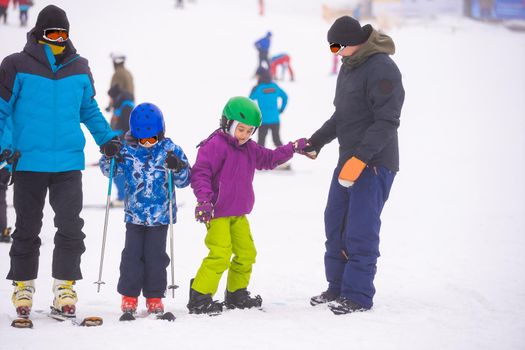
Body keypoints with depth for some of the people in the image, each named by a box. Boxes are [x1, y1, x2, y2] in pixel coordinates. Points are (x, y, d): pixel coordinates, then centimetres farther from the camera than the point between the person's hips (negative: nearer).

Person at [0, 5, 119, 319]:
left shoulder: (79, 69, 7)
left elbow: (90, 110, 20)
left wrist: (108, 139, 12)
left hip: (69, 163, 2)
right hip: (28, 163, -2)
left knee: (71, 227, -5)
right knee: (27, 228, 8)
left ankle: (65, 286, 5)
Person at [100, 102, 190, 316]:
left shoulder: (170, 150, -5)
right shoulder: (127, 150, -2)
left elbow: (183, 181, -3)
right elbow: (110, 171, 7)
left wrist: (178, 168, -25)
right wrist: (109, 157, -13)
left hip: (160, 214, -1)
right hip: (134, 213, 1)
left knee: (156, 256, 3)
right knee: (132, 254, 1)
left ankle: (154, 297, 13)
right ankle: (129, 296, 11)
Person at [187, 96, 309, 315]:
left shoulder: (249, 149, 11)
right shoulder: (215, 145, -15)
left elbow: (269, 159, 24)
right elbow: (200, 173, -21)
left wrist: (294, 148, 16)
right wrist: (204, 200, -31)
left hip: (238, 213, 9)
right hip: (217, 213, -9)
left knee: (247, 253, 12)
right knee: (220, 255, -16)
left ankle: (237, 294, 28)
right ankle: (199, 298, -11)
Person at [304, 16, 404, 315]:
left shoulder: (382, 69, -16)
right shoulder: (349, 67, 15)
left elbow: (387, 121, -21)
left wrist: (360, 159, -26)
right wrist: (316, 142, 17)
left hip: (374, 163, -10)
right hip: (348, 160, 10)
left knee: (361, 230, -8)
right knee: (335, 223, 12)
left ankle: (358, 295, -2)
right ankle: (338, 287, 22)